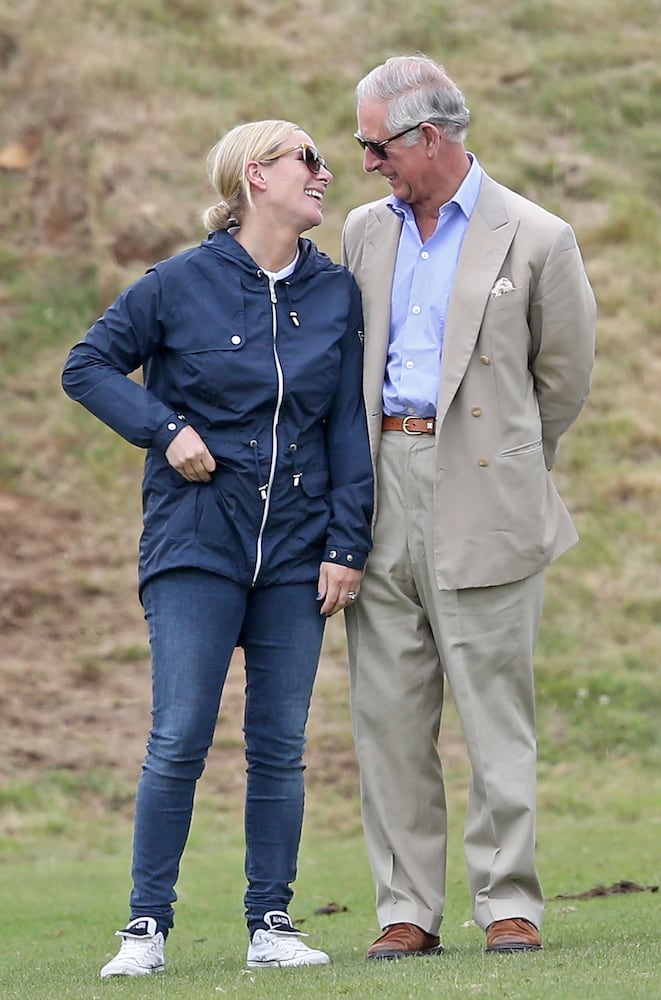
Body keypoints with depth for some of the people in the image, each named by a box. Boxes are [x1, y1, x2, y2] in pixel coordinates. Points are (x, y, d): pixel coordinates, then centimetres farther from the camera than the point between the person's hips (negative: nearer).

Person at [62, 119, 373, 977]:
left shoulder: (335, 292, 6)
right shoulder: (182, 285, -3)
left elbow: (348, 425, 8)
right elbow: (88, 366, 5)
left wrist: (347, 545, 2)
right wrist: (165, 428, -9)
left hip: (296, 550, 3)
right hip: (196, 545, -3)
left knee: (280, 746, 4)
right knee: (179, 742, -6)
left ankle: (272, 923, 11)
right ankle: (148, 926, 1)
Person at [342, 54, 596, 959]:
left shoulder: (534, 239, -2)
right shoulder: (366, 232, 14)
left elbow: (564, 377, 7)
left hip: (481, 501, -5)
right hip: (381, 496, 5)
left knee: (495, 714, -3)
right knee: (388, 715, 3)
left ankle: (509, 905, 2)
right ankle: (407, 909, 7)